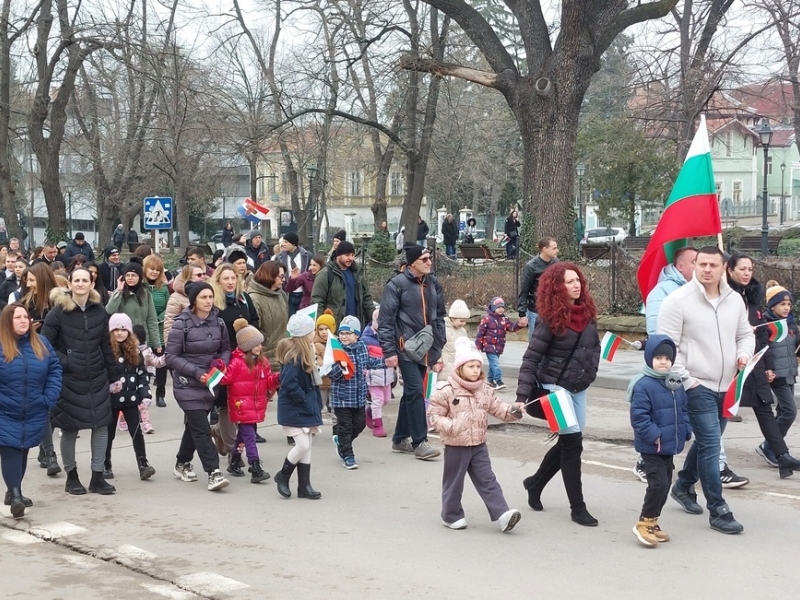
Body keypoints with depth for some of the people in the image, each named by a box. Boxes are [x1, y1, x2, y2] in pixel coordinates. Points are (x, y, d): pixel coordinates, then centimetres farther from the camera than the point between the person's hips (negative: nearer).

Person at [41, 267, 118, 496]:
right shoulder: (58, 312, -7)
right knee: (69, 428, 5)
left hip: (97, 378, 3)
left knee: (101, 425, 1)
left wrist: (113, 377, 10)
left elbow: (106, 346, 9)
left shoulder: (99, 311, 4)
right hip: (68, 379, -3)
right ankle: (71, 476, 20)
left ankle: (97, 477, 10)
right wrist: (63, 362, -15)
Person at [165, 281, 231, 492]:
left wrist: (222, 362, -8)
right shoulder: (182, 324, -13)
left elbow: (226, 349, 15)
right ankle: (213, 473, -12)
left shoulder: (218, 323, 1)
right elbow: (171, 356, -11)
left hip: (210, 384, 5)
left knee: (194, 425, 18)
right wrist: (196, 372, -20)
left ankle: (182, 464, 35)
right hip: (188, 385, -5)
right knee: (202, 429, -11)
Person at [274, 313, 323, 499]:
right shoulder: (294, 357, -20)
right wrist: (303, 398, -18)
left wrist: (313, 403, 9)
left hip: (306, 409, 9)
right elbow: (289, 383, -27)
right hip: (294, 410, -9)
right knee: (303, 444, -11)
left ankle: (304, 485, 16)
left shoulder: (304, 354, 9)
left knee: (306, 446, 10)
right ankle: (283, 476, 10)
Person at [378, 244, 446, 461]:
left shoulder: (433, 283, 9)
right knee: (415, 392, -11)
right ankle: (419, 442, -6)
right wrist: (389, 351, -13)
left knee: (411, 393, 13)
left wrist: (438, 349, 12)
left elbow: (439, 317, 15)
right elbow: (386, 319, -10)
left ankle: (400, 439, 23)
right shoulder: (397, 284, -9)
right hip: (407, 348, -6)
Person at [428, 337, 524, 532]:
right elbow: (435, 415, -10)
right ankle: (451, 516, 22)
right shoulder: (446, 391, -13)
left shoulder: (484, 391, 4)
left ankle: (502, 514, -2)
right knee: (454, 482, 7)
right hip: (456, 446, -4)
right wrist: (450, 427, -25)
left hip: (478, 445, 5)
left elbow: (497, 408, 5)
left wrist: (513, 410, -14)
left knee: (487, 480, 3)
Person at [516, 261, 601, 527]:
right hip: (555, 386, -7)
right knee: (573, 443, -8)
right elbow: (531, 358, -15)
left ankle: (535, 483, 36)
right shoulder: (550, 319, -15)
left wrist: (591, 370, 8)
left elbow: (595, 346, 20)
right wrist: (522, 395, -20)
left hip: (579, 388, 7)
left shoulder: (587, 314, 3)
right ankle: (577, 508, 2)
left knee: (567, 443, 13)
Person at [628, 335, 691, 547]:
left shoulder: (675, 385, 8)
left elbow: (683, 410, 17)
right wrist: (654, 436, -22)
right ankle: (644, 523, 1)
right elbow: (639, 416, -20)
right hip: (651, 448, -8)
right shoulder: (643, 385, -16)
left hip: (669, 447, 8)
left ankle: (652, 522, 25)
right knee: (658, 484, -12)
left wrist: (685, 432, 5)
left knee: (665, 484, 13)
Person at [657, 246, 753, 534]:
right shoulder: (678, 300, -12)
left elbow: (745, 334, 18)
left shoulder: (734, 300, 6)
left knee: (707, 442, 19)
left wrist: (744, 354, -5)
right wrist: (685, 380, -16)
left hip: (726, 387, 7)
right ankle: (718, 511, -2)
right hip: (697, 387, -7)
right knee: (710, 444, -9)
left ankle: (683, 487, 40)